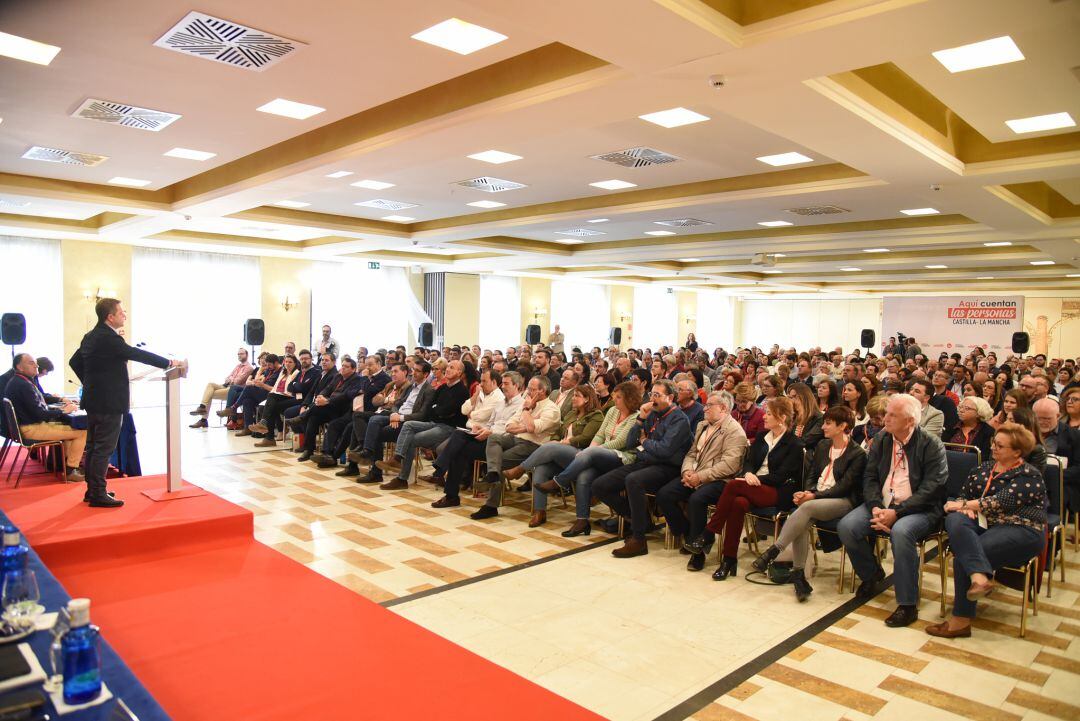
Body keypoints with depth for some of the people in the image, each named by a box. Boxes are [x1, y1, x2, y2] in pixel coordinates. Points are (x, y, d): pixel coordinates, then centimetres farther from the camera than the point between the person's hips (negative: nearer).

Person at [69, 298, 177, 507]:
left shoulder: (91, 336, 11)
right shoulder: (109, 338, -19)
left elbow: (75, 362, 19)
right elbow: (138, 354, -19)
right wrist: (169, 363, -11)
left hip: (93, 401, 10)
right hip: (109, 403, -10)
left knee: (93, 447, 15)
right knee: (104, 449, -4)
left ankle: (92, 490, 24)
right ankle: (98, 495, 1)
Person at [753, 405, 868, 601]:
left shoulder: (857, 454, -4)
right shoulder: (822, 446, 16)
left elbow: (843, 487, -10)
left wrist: (815, 496, -18)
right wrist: (808, 492, -3)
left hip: (843, 501, -5)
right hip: (816, 498, 5)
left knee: (807, 507, -35)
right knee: (801, 522, -29)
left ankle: (773, 551, -35)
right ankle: (798, 574, -28)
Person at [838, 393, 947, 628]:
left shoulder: (932, 445, -8)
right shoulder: (880, 441, 8)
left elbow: (931, 488, -14)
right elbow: (869, 478, 6)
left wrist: (896, 512, -22)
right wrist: (876, 508, -13)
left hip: (919, 509, -5)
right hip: (882, 505, 5)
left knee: (901, 532, -37)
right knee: (846, 526, -18)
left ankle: (907, 604, -21)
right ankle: (872, 576, 11)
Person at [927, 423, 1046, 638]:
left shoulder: (1028, 476, 0)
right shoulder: (984, 469, 20)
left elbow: (1002, 501, -14)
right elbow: (963, 494, 17)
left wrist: (965, 505, -9)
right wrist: (966, 508, -7)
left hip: (1020, 530, -6)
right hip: (984, 524, 6)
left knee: (963, 556, -29)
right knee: (955, 520, -30)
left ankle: (961, 621, -20)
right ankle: (980, 577, -46)